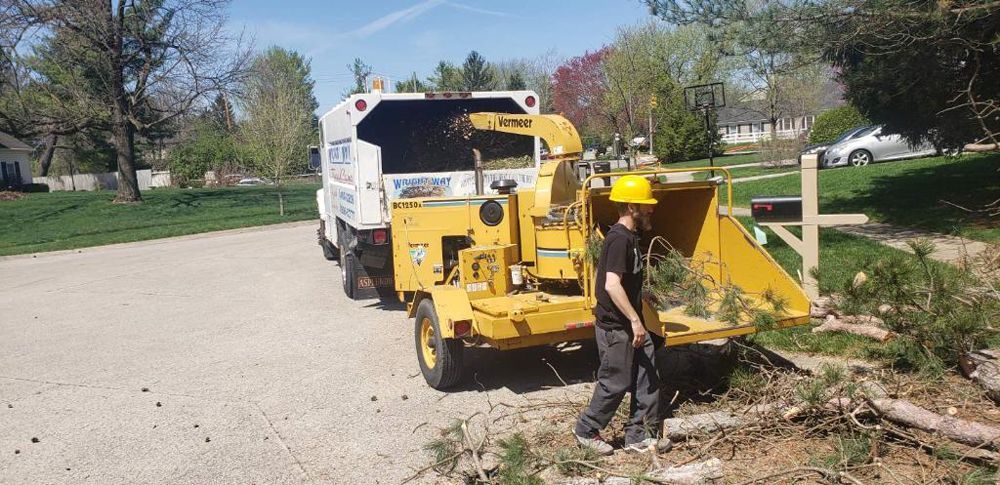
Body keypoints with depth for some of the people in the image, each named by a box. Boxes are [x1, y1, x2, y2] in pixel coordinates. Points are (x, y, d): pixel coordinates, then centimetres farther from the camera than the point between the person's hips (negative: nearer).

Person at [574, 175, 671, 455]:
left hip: (629, 325, 10)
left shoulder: (630, 237, 11)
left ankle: (640, 436, 22)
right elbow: (612, 284, -29)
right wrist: (635, 320, -27)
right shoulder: (619, 239, -20)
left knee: (647, 379, 11)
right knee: (616, 383, 3)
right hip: (615, 327, -10)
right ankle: (586, 431, 22)